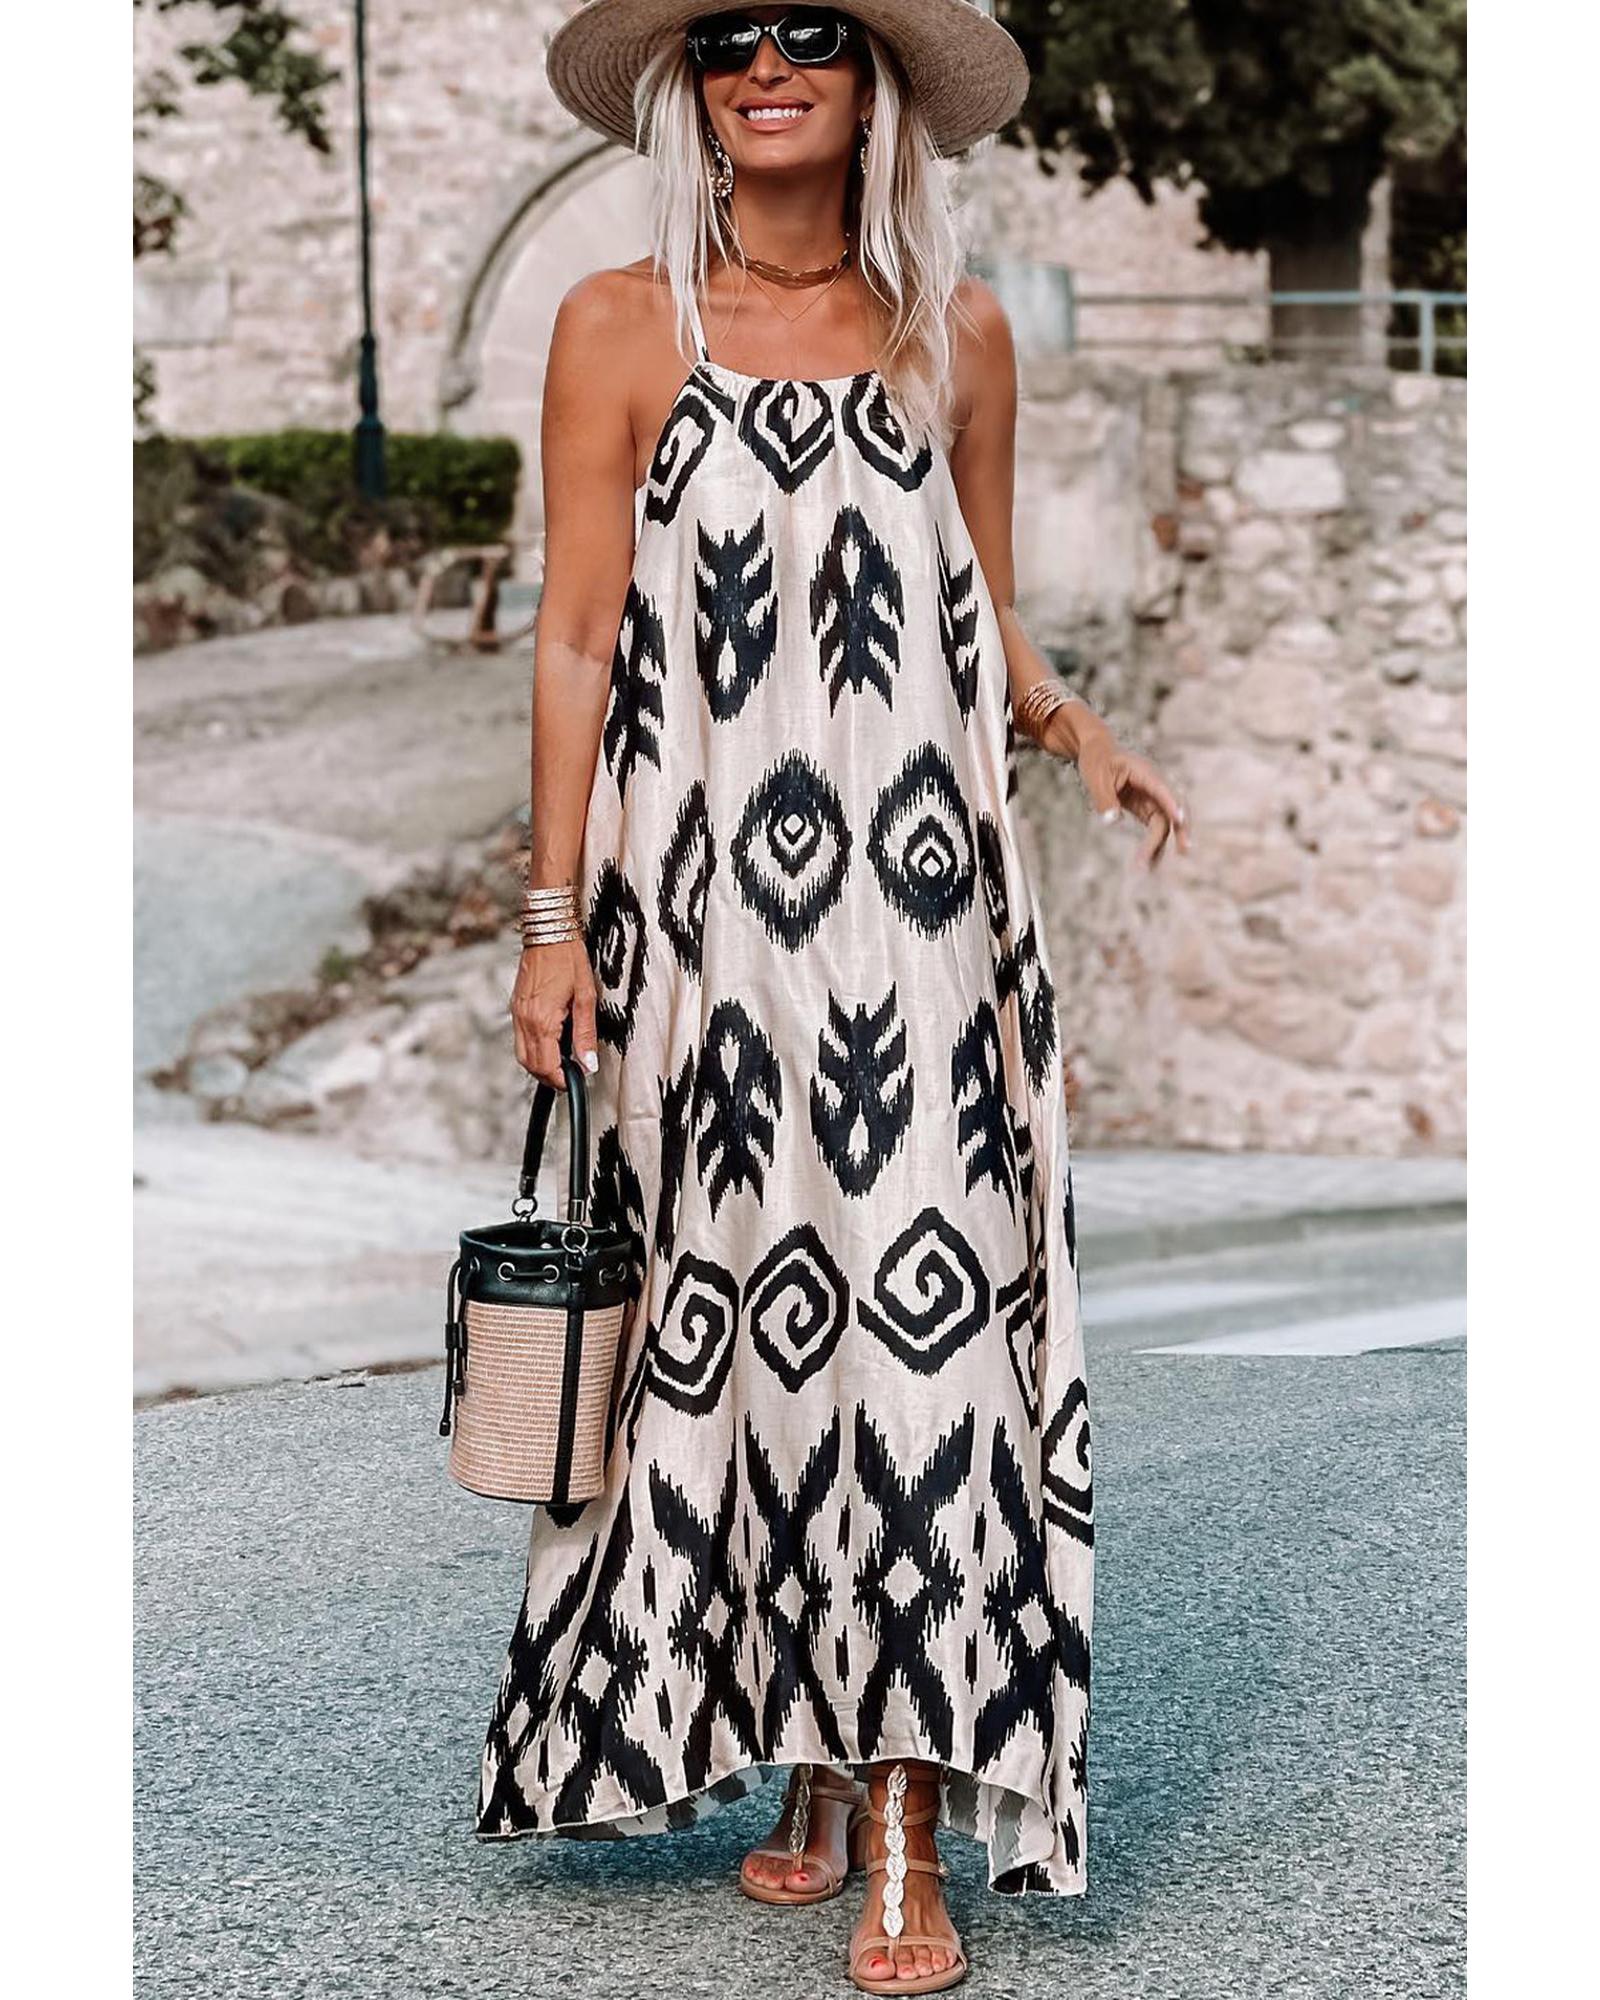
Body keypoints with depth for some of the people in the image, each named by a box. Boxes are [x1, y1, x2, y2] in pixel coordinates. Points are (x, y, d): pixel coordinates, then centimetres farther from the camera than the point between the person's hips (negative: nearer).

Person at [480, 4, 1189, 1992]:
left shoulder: (956, 331, 10)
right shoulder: (620, 327, 4)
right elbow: (576, 641, 2)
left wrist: (1080, 733, -3)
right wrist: (554, 915, -3)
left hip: (918, 891, 1)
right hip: (698, 895, -1)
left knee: (919, 1302, -7)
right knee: (739, 1316, 2)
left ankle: (907, 1833, -5)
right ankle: (810, 1768, 16)